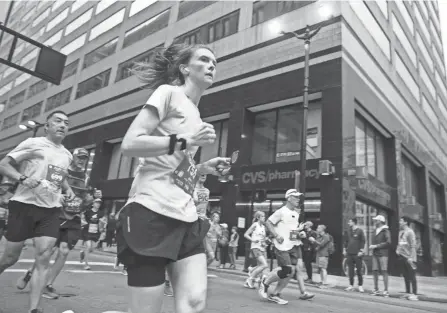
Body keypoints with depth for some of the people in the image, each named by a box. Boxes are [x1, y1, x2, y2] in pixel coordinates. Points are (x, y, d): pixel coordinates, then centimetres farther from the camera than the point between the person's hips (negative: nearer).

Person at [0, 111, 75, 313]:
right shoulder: (33, 143, -4)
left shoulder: (67, 156, 13)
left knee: (43, 259, -6)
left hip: (51, 210, 4)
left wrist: (67, 189, 9)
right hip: (25, 205, -4)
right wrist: (23, 178, -23)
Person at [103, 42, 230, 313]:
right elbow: (129, 144, -12)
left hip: (185, 217, 8)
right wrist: (185, 141, -18)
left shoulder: (196, 114, 21)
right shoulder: (168, 92, -1)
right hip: (152, 211, -7)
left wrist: (204, 168, 8)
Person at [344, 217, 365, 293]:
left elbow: (363, 241, -6)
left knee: (359, 270, 1)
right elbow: (346, 240, 16)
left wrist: (361, 251, -11)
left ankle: (360, 286, 12)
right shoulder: (348, 231, 11)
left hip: (357, 254, -5)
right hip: (349, 253, 5)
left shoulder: (360, 230, -5)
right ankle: (351, 285, 14)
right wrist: (344, 249, 10)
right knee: (350, 270, 7)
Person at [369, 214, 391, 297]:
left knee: (384, 271, -5)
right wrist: (372, 246, 4)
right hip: (375, 254, 7)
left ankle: (386, 291, 1)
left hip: (383, 254, -7)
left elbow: (388, 242, -14)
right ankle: (376, 290, 13)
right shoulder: (376, 231, 17)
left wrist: (376, 246, -14)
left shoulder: (385, 231, -5)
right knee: (375, 271, 5)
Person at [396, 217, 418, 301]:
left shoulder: (410, 232, -11)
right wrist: (397, 249, 5)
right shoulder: (400, 232, 13)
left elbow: (413, 246, -15)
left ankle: (415, 294, 4)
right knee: (405, 276, 13)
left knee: (412, 276, -2)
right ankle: (408, 293, 22)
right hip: (402, 257, 8)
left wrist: (411, 257, -19)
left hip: (408, 257, -8)